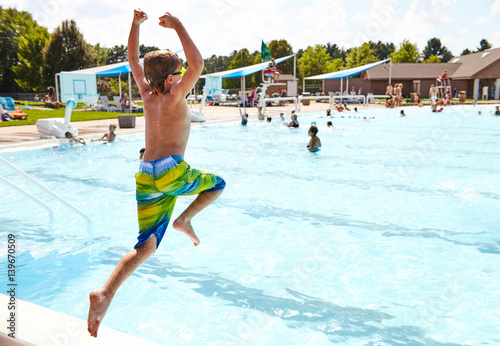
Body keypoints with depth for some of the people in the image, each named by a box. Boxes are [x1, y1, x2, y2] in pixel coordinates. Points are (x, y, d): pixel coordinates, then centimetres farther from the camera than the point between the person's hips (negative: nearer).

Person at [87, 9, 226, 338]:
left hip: (145, 178, 6)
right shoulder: (174, 98, -1)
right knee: (217, 184, 22)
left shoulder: (148, 96, 17)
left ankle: (105, 294, -9)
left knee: (146, 245, 8)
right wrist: (178, 26, -3)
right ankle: (185, 218, 4)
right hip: (171, 170, -6)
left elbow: (133, 60, 30)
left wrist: (136, 23, 29)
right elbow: (197, 63, -12)